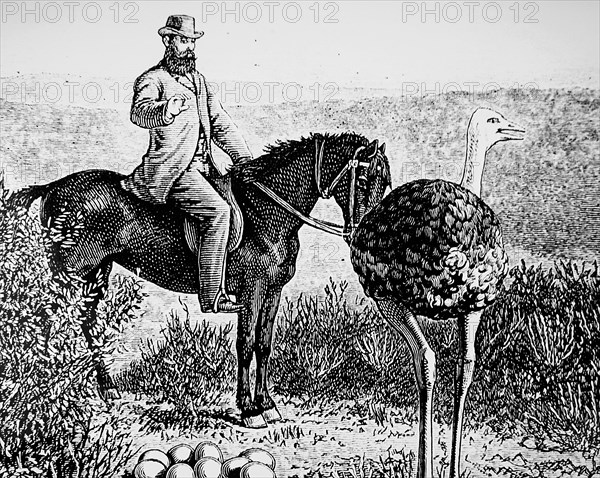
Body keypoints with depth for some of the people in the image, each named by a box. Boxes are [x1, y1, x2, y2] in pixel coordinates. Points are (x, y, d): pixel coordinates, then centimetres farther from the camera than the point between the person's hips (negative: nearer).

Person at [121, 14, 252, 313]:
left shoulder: (198, 80, 21)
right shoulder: (153, 79, -4)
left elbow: (221, 124, 22)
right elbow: (139, 112, -25)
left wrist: (245, 160, 13)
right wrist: (163, 111, -47)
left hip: (202, 166, 9)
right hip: (173, 168, -9)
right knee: (217, 211, -27)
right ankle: (212, 298, -24)